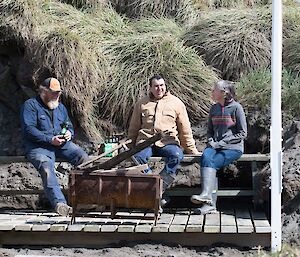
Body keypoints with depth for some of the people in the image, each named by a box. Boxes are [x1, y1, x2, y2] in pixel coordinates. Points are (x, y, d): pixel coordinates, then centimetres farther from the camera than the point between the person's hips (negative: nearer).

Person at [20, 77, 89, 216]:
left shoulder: (60, 107, 24)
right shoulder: (30, 105, 2)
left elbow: (69, 126, 29)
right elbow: (28, 129, -11)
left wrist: (69, 133, 1)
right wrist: (50, 139, -18)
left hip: (61, 143, 6)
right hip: (38, 146, -5)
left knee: (83, 157, -21)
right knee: (46, 167, -35)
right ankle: (59, 203, -50)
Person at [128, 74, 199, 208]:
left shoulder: (176, 103, 12)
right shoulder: (141, 104, 15)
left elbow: (185, 129, 12)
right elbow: (133, 128, 23)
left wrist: (192, 149, 9)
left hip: (168, 143, -1)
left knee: (176, 155, -34)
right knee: (138, 157, -32)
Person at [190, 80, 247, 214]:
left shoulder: (236, 108, -3)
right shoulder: (214, 109, 16)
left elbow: (242, 133, -5)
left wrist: (220, 143, -11)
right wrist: (211, 142, 1)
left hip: (233, 148, -4)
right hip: (215, 146, 4)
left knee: (211, 163, -30)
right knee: (206, 157, -28)